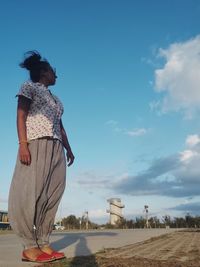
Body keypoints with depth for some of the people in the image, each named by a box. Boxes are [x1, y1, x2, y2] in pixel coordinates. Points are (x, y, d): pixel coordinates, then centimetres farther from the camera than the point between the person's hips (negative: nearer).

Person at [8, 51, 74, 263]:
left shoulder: (55, 99, 30)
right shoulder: (29, 86, 10)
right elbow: (21, 115, -3)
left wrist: (68, 149, 17)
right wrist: (23, 144, -16)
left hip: (56, 148, 7)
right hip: (36, 143, -7)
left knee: (52, 195, -2)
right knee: (30, 192, -10)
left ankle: (43, 243, 3)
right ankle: (29, 247, -6)